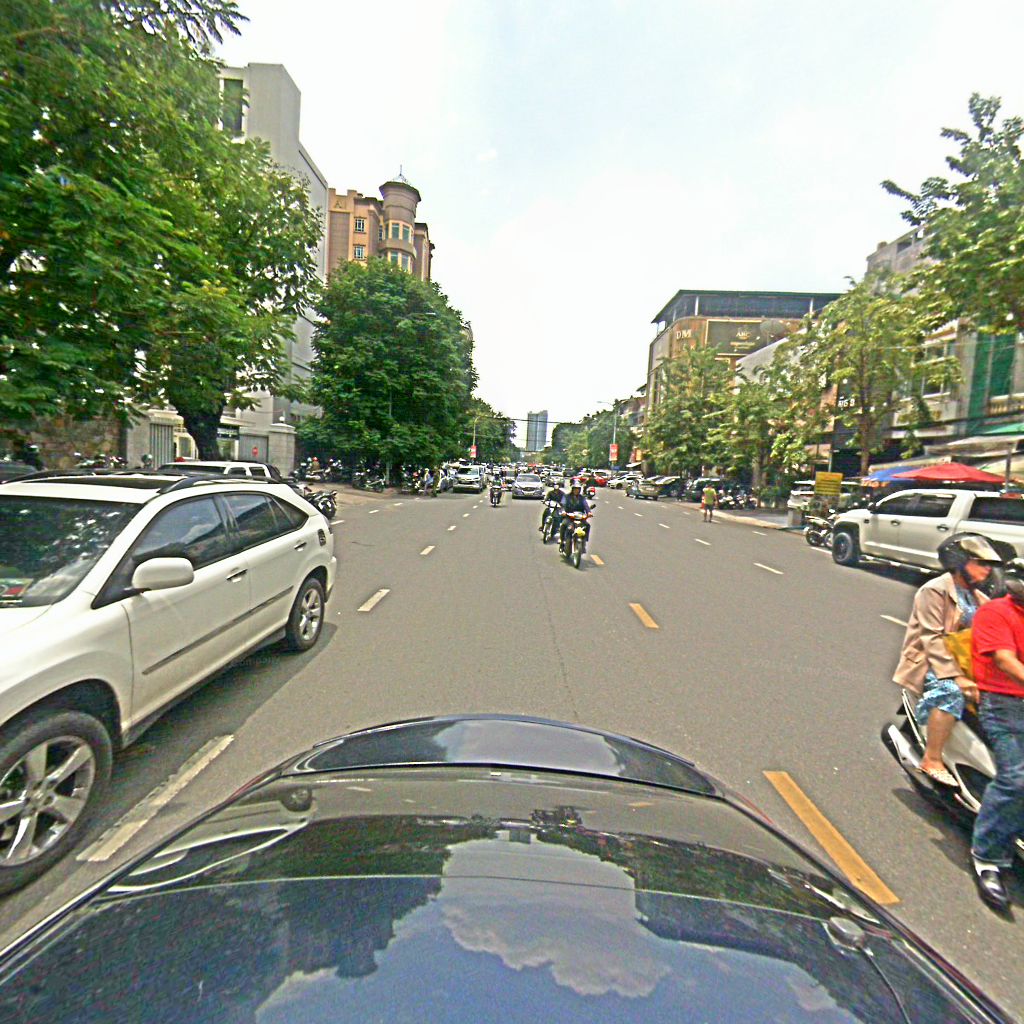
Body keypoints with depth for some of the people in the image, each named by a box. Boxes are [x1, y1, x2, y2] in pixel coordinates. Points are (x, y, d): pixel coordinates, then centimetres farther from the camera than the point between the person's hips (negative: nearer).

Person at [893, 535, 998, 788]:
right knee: (951, 693, -31)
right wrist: (956, 676, -27)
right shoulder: (935, 591, -11)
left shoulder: (978, 599, 16)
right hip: (928, 663, -8)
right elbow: (932, 639, -19)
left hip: (962, 663, 8)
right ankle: (932, 761, -22)